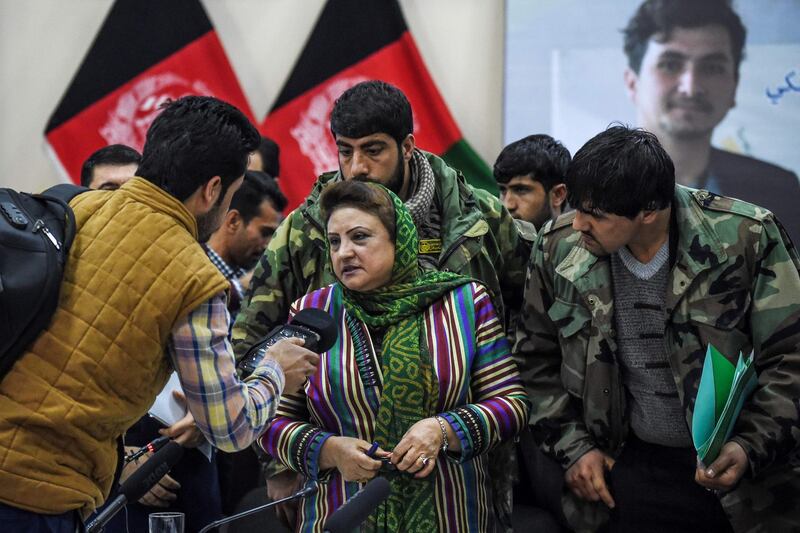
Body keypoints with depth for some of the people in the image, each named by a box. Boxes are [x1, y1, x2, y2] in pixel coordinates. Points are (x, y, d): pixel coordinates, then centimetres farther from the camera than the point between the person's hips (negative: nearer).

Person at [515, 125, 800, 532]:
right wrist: (572, 448, 0)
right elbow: (537, 360, 6)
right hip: (636, 471, 2)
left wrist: (752, 448, -20)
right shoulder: (558, 248, -7)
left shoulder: (746, 239, -16)